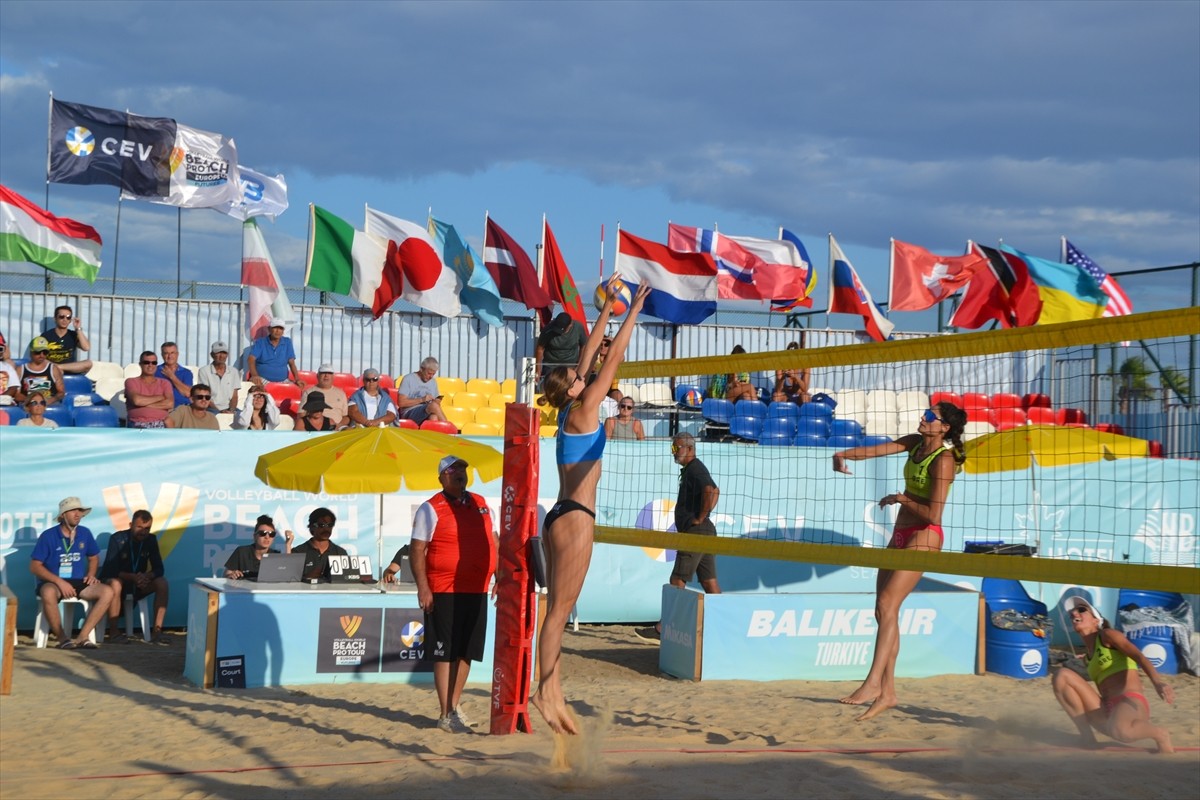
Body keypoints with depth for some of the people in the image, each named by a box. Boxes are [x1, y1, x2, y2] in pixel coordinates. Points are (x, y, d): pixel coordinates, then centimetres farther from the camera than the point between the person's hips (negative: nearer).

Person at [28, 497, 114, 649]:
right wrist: (59, 581, -19)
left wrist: (91, 574, 0)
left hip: (78, 583, 4)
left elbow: (94, 557, 22)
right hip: (53, 582, -4)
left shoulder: (85, 533, 7)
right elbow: (35, 566, -9)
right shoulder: (48, 536, -6)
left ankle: (82, 637, -23)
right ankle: (62, 637, -21)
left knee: (107, 591, -22)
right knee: (48, 593, -40)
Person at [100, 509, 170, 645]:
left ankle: (157, 630, -23)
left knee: (162, 583, -21)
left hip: (138, 583, 4)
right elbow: (110, 570, -21)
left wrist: (147, 576, -29)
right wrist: (132, 577, -37)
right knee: (115, 584, -38)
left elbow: (158, 569, -5)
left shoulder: (151, 540, -2)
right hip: (116, 579, -4)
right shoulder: (117, 539, -14)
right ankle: (113, 631, -29)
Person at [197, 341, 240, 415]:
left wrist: (231, 410, -11)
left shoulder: (233, 372, 13)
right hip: (212, 409, -3)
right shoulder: (204, 371, 1)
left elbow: (234, 397, 10)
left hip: (229, 409, 3)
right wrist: (220, 411, -16)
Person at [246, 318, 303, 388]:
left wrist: (297, 379, -8)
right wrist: (254, 375, -28)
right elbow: (251, 359, -8)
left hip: (283, 380, 3)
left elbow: (292, 363, 9)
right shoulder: (260, 342, 5)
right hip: (263, 379, -3)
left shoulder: (287, 342, 13)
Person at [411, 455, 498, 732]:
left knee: (466, 651, 11)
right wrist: (422, 587, -15)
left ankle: (455, 706, 24)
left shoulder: (480, 504, 13)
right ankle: (445, 715, -2)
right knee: (445, 652, -4)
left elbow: (493, 541, 22)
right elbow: (417, 550, -7)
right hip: (444, 593, -6)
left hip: (476, 590, 6)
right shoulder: (431, 509, -4)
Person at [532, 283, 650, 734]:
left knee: (559, 611, 7)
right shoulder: (583, 410, -9)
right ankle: (546, 692, -9)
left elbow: (589, 353, 19)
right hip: (575, 519, -9)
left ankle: (553, 695, 8)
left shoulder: (568, 412, 12)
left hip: (563, 517, 9)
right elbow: (614, 356, -7)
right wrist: (634, 310, -2)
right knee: (559, 610, -9)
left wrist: (608, 308, 22)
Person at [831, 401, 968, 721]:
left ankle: (873, 683, -27)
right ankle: (887, 691, 9)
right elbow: (878, 449, 3)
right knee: (883, 610, 6)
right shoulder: (915, 443, 9)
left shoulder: (943, 459, -15)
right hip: (901, 535, 9)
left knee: (888, 605, -21)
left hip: (923, 536, -9)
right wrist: (843, 454, -14)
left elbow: (934, 514, -21)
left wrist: (901, 499, -11)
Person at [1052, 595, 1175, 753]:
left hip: (1131, 703, -6)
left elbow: (1139, 656, -12)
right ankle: (1088, 738, -8)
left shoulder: (1107, 635, 4)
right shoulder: (1089, 653, 24)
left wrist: (1157, 682, -29)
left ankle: (1160, 735, -8)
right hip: (1107, 713, 6)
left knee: (1118, 730, -43)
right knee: (1062, 675, -6)